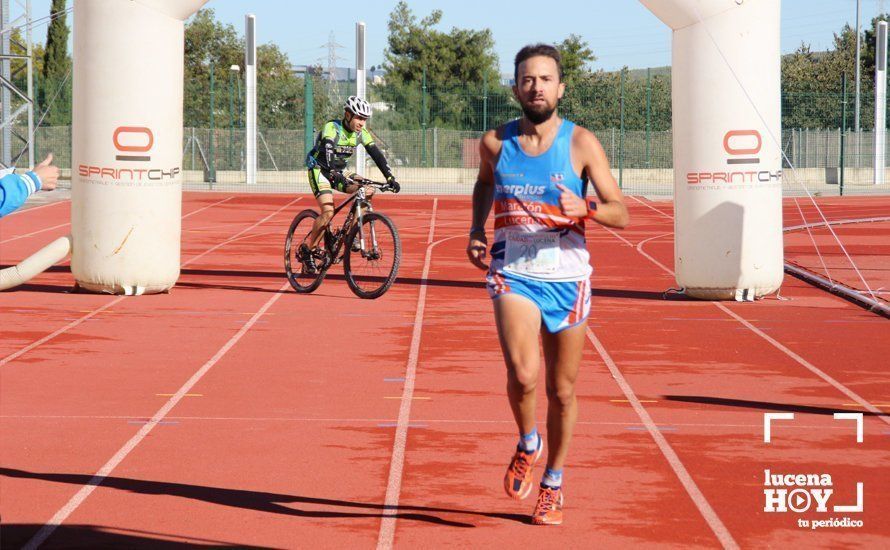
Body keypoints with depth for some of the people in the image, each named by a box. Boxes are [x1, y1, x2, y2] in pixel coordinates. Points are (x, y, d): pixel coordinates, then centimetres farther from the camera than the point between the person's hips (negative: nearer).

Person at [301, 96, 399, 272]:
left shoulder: (361, 133, -6)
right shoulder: (332, 128, -24)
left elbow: (377, 155, -9)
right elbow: (328, 153, -39)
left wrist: (390, 178, -22)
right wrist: (338, 176, -54)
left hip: (339, 172, 6)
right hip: (319, 170, -6)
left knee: (368, 191, -17)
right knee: (328, 211, -26)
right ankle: (306, 249, -9)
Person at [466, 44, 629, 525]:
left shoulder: (581, 143, -6)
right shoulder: (495, 142, 0)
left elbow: (621, 214, -6)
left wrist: (585, 209, -26)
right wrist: (476, 229, 8)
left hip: (566, 278, 0)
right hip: (513, 274, 0)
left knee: (562, 390, 10)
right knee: (523, 374, -23)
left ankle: (553, 483, 31)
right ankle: (528, 443, 9)